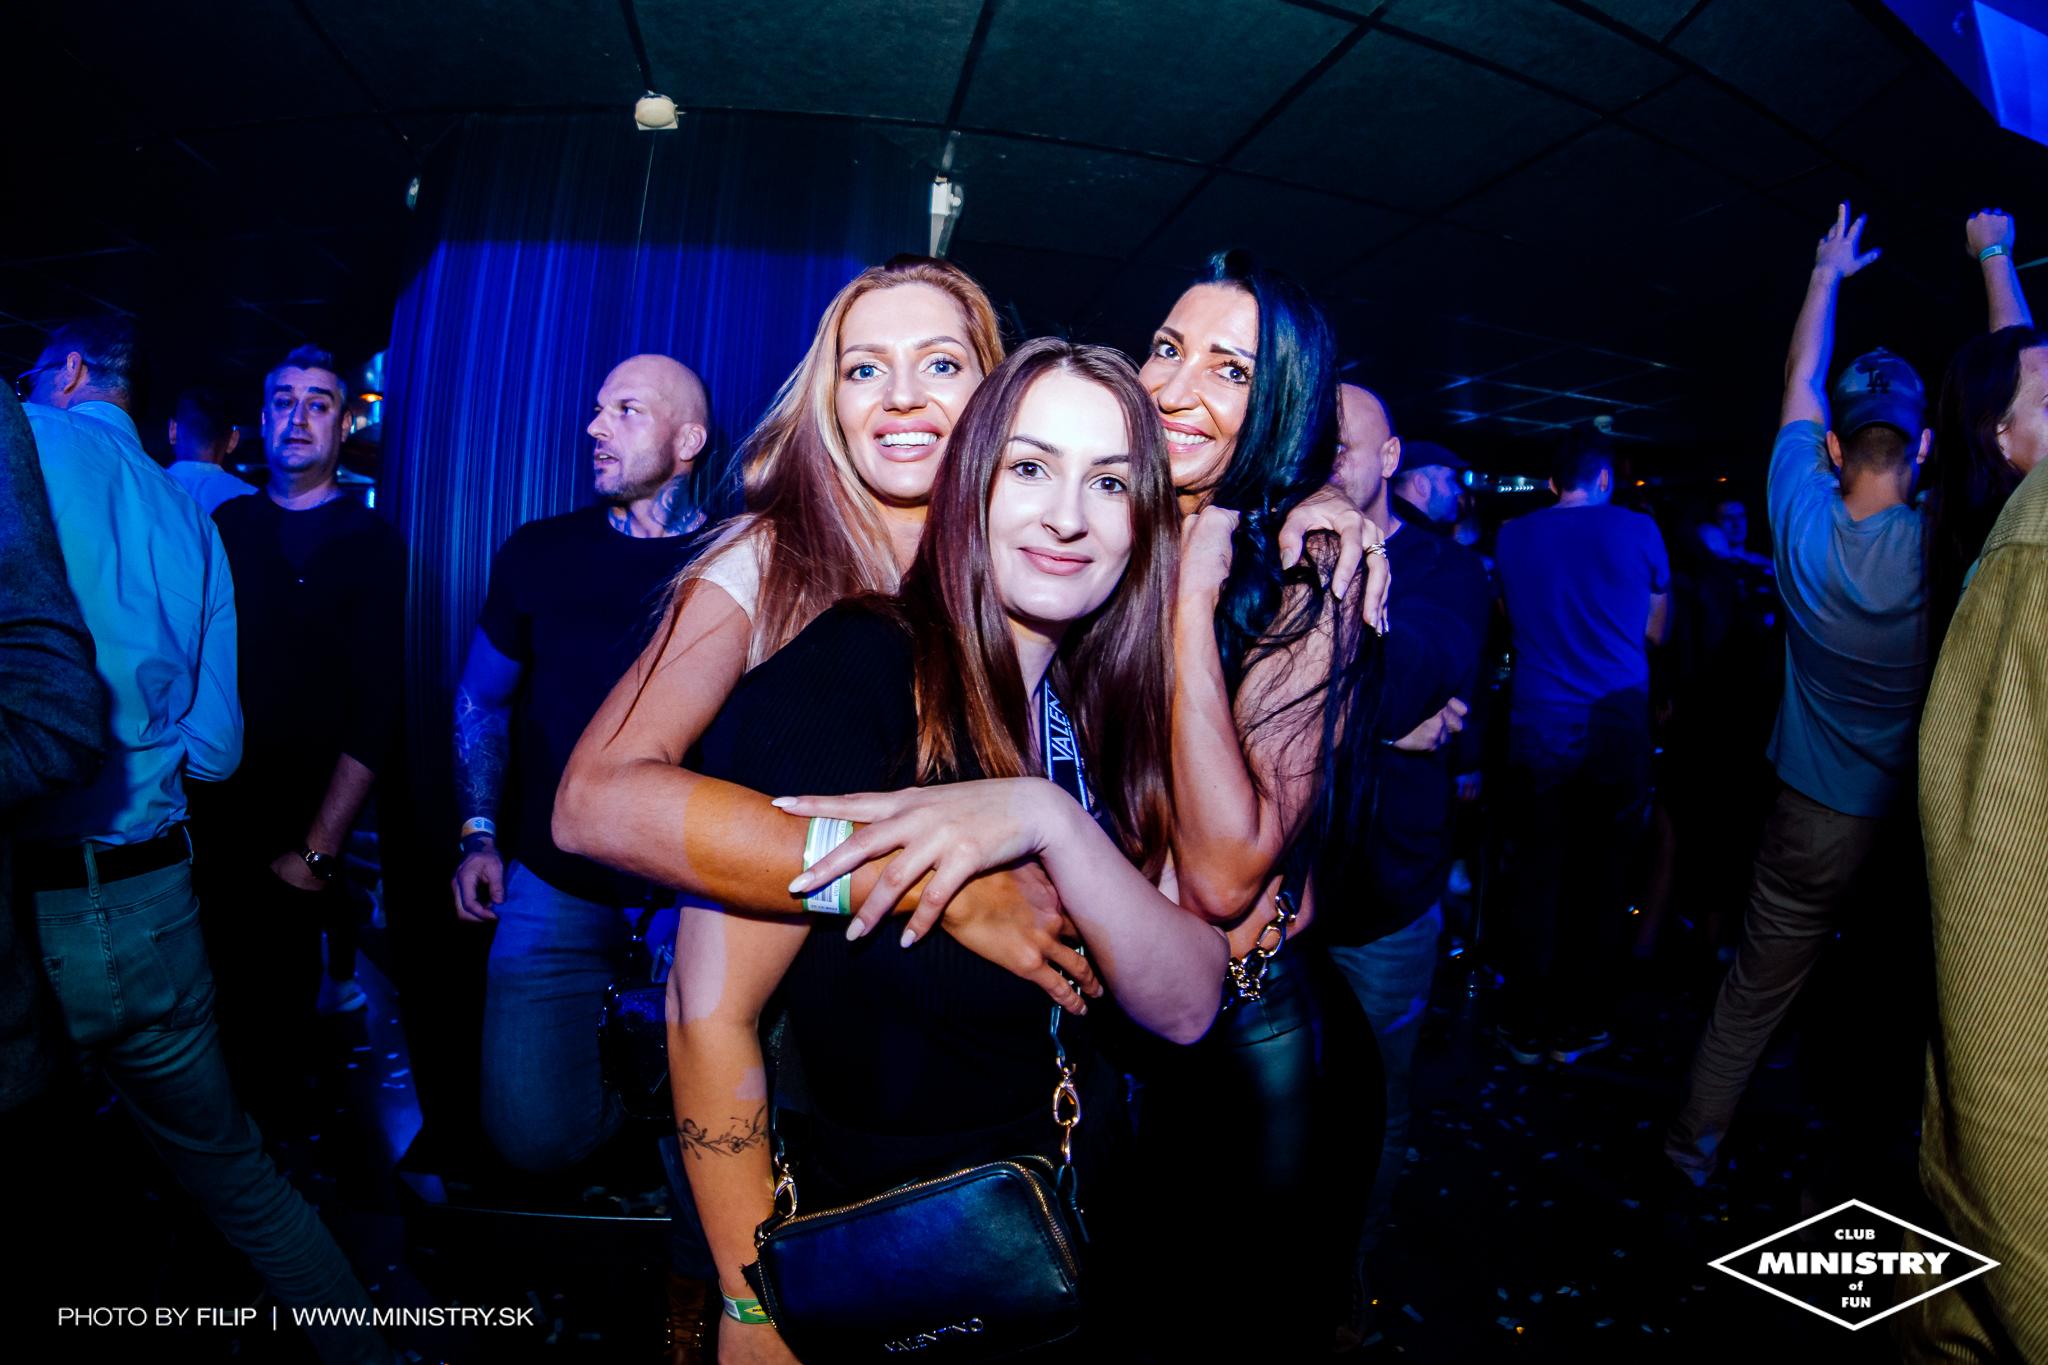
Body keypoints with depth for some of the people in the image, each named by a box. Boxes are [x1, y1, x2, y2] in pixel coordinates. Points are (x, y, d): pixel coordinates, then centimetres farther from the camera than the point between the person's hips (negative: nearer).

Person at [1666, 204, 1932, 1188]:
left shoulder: (1805, 530, -14)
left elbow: (1801, 386, 3)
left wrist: (1827, 273, 17)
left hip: (1812, 820, 0)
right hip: (1919, 826, 0)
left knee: (1753, 993, 12)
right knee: (1904, 1002, 19)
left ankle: (1694, 1144, 25)